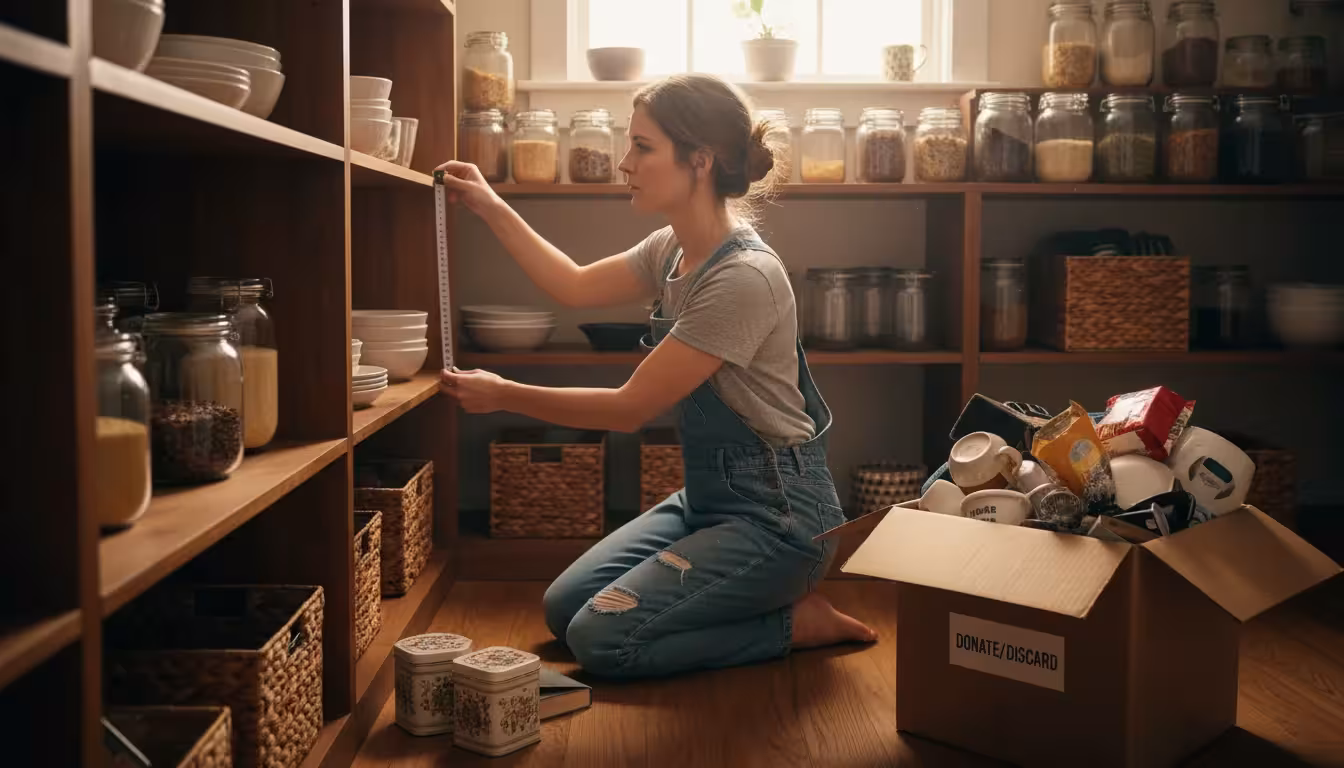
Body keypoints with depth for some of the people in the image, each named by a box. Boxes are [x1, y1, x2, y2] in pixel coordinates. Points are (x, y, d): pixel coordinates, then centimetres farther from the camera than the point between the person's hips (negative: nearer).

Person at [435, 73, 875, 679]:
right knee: (563, 608, 5)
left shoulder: (744, 277, -26)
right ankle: (765, 598, 15)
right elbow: (576, 287, 17)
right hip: (707, 495, 9)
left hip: (774, 513, -9)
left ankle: (801, 619, 1)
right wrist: (492, 209, 10)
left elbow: (630, 408, -21)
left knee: (601, 640, -15)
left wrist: (503, 395, -12)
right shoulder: (673, 250, 2)